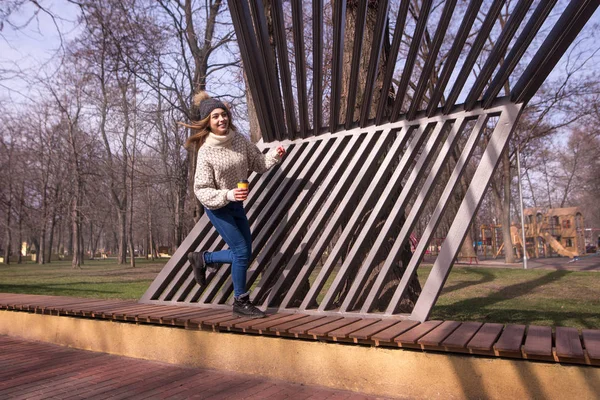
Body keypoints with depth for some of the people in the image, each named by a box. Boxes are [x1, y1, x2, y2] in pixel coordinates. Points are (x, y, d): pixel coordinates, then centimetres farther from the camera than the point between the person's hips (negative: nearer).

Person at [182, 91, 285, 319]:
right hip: (217, 207, -6)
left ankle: (201, 259, 33)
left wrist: (275, 155, -13)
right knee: (241, 252, -10)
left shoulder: (239, 140, -5)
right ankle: (241, 302, 9)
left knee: (244, 254, 11)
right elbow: (201, 190, -19)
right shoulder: (206, 152, -20)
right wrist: (227, 195, -34)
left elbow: (259, 164, 5)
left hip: (237, 204, 7)